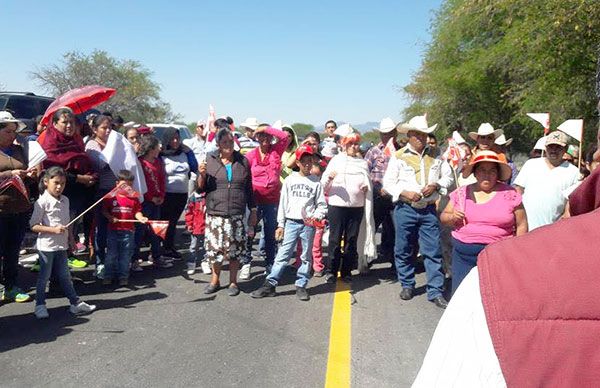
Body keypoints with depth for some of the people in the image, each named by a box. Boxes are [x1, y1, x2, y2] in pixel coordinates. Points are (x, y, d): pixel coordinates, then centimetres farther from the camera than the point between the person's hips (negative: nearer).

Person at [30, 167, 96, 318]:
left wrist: (70, 239, 16)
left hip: (61, 246, 6)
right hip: (46, 246, -6)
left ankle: (75, 303, 19)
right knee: (44, 276, 6)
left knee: (65, 276, 14)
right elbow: (33, 226, -15)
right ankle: (40, 306, 21)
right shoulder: (42, 202, -14)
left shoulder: (65, 200, 6)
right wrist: (53, 229, -25)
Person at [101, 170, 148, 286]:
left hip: (128, 231, 1)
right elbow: (104, 210, 2)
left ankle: (123, 276, 19)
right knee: (111, 254, 8)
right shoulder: (111, 197, -1)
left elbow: (137, 211, 3)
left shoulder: (134, 197, 3)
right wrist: (110, 217, -15)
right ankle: (108, 276, 19)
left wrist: (141, 218, -16)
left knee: (125, 255, 8)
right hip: (113, 230, -1)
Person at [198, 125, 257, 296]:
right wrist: (202, 175, -13)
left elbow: (249, 188, 12)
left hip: (237, 214, 1)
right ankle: (215, 280, 22)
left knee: (235, 248, 4)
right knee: (215, 247, 1)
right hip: (215, 213, 0)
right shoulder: (210, 160, 3)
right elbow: (201, 189, 6)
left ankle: (233, 281, 21)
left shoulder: (243, 161, 6)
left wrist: (253, 211, 11)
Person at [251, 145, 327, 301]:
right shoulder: (290, 180, 5)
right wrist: (280, 225, 3)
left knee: (306, 256, 7)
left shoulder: (316, 182, 3)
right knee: (283, 254, -2)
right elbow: (283, 203, 6)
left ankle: (301, 286, 18)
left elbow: (321, 205, 5)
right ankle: (270, 285, 3)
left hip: (308, 224, 0)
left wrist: (316, 217, -14)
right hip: (291, 223, 0)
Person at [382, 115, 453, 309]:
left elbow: (448, 176, 14)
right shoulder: (399, 157, -1)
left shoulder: (435, 156, 7)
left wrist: (436, 185, -6)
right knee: (404, 250, 8)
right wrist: (405, 193, -15)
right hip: (405, 209, -1)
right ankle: (407, 285, 26)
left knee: (433, 251, -1)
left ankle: (435, 291, 7)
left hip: (429, 210, 1)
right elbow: (388, 182, -1)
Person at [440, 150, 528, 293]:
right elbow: (443, 217, 14)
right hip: (463, 255, 2)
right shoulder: (461, 193, 9)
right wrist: (452, 217, -7)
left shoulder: (510, 194, 2)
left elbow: (521, 225, 4)